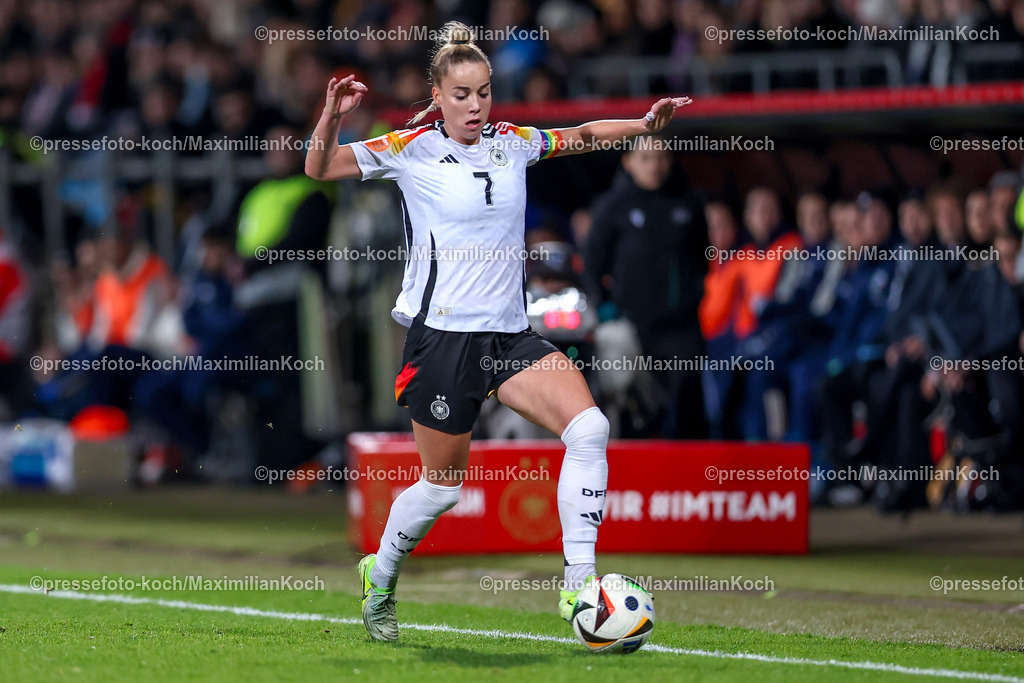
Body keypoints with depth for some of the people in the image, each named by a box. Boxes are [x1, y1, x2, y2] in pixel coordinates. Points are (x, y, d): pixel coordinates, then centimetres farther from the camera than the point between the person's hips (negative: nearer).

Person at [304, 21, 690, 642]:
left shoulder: (513, 143, 8)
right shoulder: (412, 149, -4)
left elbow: (583, 135, 23)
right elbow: (320, 169, -1)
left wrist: (645, 125, 8)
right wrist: (333, 115, -19)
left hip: (510, 333, 4)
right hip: (442, 334, -4)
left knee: (589, 428, -16)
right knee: (444, 484, 4)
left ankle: (579, 584, -14)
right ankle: (380, 577, 32)